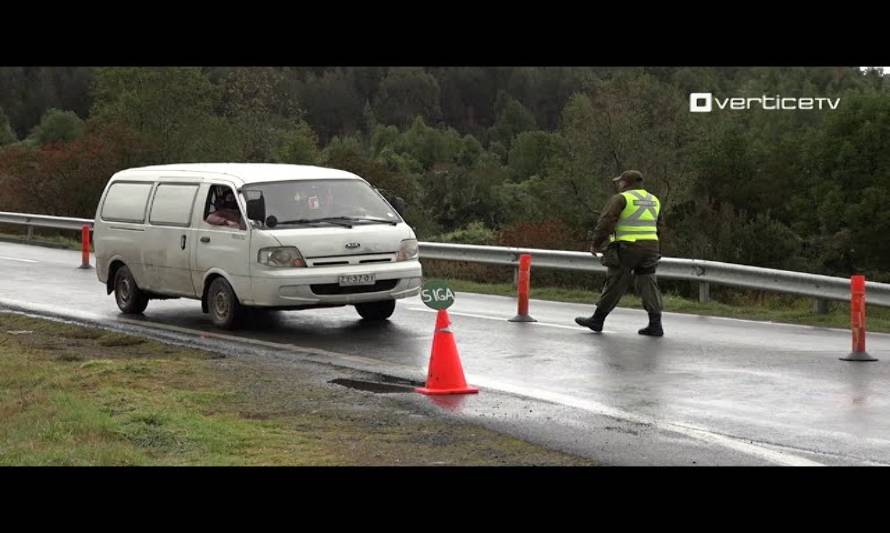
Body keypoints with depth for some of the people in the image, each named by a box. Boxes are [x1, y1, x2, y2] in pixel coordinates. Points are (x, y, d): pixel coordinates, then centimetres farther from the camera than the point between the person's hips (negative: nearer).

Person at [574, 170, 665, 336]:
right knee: (648, 285, 5)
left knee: (614, 284, 2)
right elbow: (658, 227, 21)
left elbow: (605, 222, -12)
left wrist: (595, 244, -2)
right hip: (651, 247, 6)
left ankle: (597, 319, 12)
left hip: (626, 248, -6)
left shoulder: (621, 199, -7)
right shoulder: (653, 200, 14)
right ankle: (655, 324, -2)